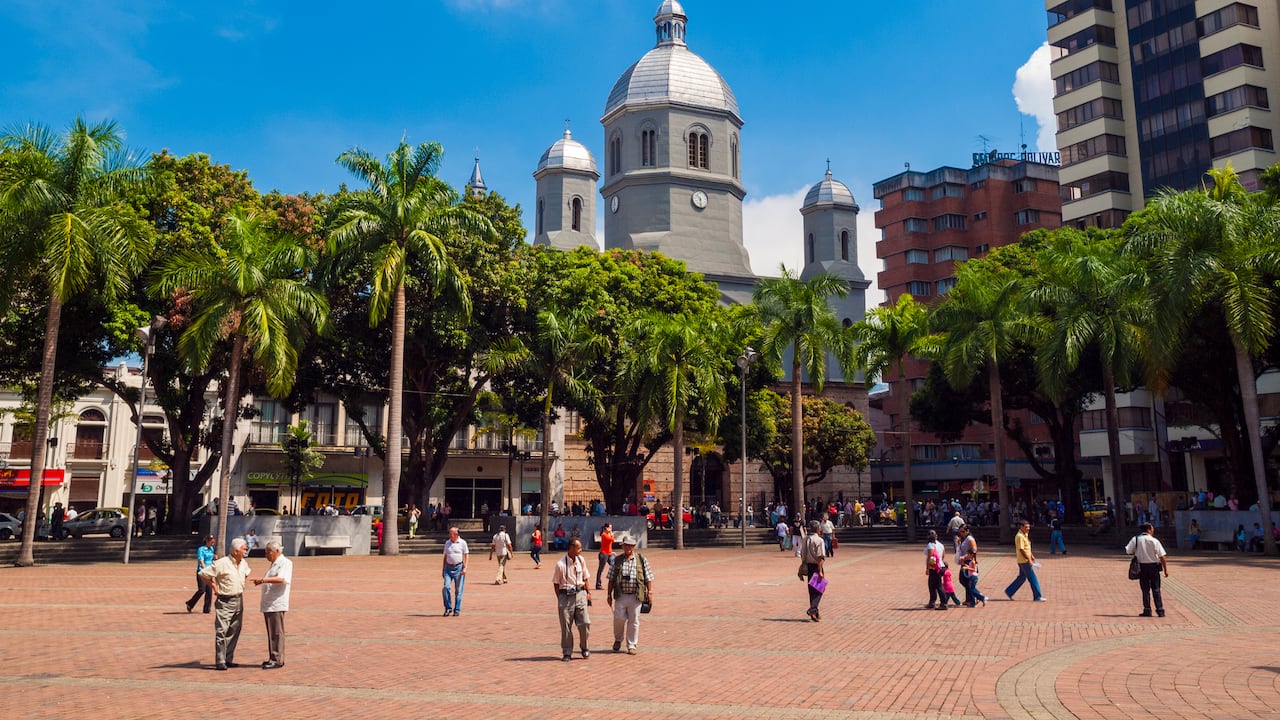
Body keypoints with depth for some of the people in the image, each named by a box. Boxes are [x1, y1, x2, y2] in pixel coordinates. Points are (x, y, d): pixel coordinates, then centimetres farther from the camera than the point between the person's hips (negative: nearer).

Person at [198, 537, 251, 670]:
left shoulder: (244, 563, 8)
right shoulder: (222, 563, -15)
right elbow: (203, 574, -12)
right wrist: (213, 586, -8)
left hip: (239, 600, 7)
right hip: (225, 601, -7)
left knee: (234, 631, 10)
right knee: (222, 632, -6)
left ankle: (229, 659, 18)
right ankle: (220, 662, -2)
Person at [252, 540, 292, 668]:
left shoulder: (285, 563, -8)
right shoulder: (273, 564, 23)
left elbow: (282, 579, -24)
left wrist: (263, 580, -29)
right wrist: (261, 582, 15)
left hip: (277, 605, -9)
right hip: (268, 604, 9)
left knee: (277, 633, -6)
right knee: (271, 633, 12)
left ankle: (277, 660, -3)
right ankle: (273, 658, 17)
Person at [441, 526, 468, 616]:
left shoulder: (462, 543, -2)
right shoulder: (447, 543, 10)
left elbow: (466, 555, -2)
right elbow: (445, 556, 17)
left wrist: (465, 568, -12)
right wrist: (443, 569, 14)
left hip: (459, 567, -3)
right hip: (448, 568, 3)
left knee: (458, 590, 0)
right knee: (446, 588, -8)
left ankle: (457, 610, 10)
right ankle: (448, 608, 6)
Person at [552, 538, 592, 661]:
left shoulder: (581, 560, 3)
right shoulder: (561, 564, -11)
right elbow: (556, 583, -3)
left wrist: (588, 592, 11)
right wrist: (560, 599, -4)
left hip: (580, 594, 3)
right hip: (566, 595, -3)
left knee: (585, 622, -3)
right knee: (566, 625, 4)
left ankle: (584, 647, 20)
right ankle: (567, 652, 18)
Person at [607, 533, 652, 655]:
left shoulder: (641, 560, 4)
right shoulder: (616, 561, 6)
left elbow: (648, 578, 6)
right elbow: (611, 579, 7)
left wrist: (650, 592, 0)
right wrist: (609, 595, 5)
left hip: (635, 596, 0)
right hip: (620, 595, 0)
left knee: (634, 621, 4)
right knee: (619, 618, -3)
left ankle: (631, 646, 16)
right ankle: (618, 640, 24)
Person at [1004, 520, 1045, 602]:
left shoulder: (1025, 535, 13)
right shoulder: (1020, 536, -18)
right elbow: (1021, 550, -22)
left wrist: (1032, 556, 20)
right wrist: (1029, 559, -21)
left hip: (1024, 561, 10)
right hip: (1024, 561, -10)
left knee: (1021, 577, 16)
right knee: (1032, 578, -3)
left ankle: (1009, 592, 21)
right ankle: (1037, 597, 5)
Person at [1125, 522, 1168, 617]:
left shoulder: (1135, 539, -5)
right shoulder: (1154, 541, -10)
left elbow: (1127, 551, -6)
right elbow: (1162, 556, -10)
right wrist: (1165, 569, -4)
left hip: (1142, 567, 1)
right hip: (1154, 567, -1)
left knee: (1145, 589, 9)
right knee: (1156, 589, 8)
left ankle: (1147, 610, 9)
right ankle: (1160, 610, 7)